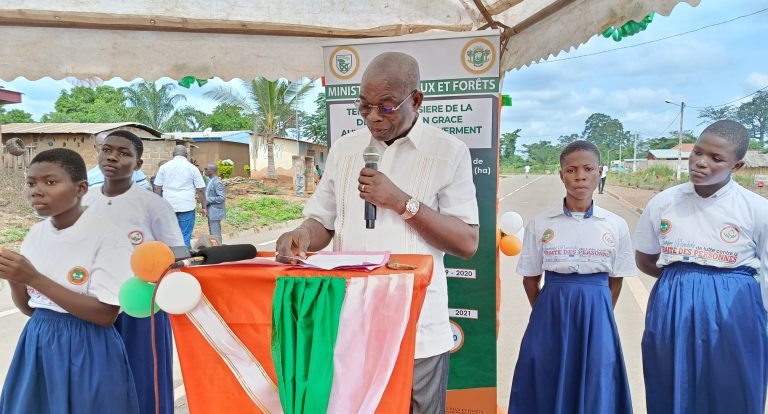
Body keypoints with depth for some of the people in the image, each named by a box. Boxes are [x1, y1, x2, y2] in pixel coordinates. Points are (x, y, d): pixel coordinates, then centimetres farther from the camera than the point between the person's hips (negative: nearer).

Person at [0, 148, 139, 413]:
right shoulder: (35, 234, 1)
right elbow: (29, 307, 9)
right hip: (39, 345, 6)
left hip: (88, 351, -6)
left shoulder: (107, 236, -17)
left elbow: (106, 315, -19)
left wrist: (35, 278, -22)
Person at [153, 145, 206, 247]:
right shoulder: (192, 168, 1)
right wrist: (203, 207, 7)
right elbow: (200, 190, 0)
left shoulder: (164, 167, 7)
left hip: (168, 206, 3)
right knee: (185, 237, 0)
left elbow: (157, 188, 7)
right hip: (187, 207, -2)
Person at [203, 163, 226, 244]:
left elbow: (222, 197, -24)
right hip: (211, 212, 10)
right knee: (212, 233, 18)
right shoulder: (210, 180, 11)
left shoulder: (217, 182, -18)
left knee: (215, 234, -5)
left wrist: (207, 200, -21)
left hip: (215, 212, -10)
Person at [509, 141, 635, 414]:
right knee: (548, 387, 9)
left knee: (596, 389, 9)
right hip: (551, 313, 0)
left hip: (595, 316, 1)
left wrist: (595, 312, 7)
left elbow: (615, 281, 8)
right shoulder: (540, 223, -2)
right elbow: (530, 280, 5)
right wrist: (548, 313, 7)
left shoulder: (616, 225, 0)